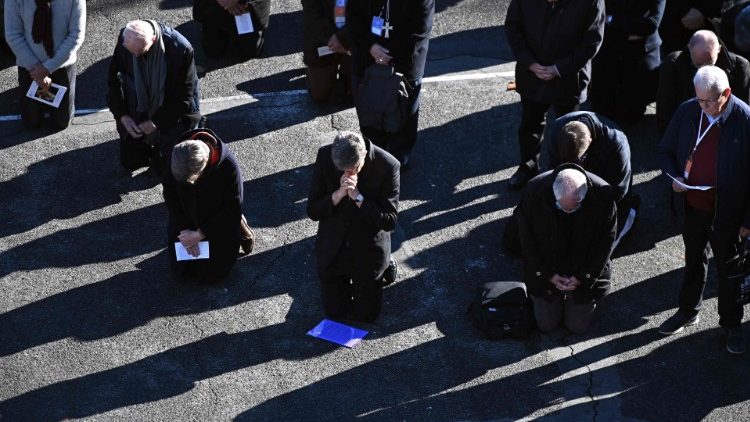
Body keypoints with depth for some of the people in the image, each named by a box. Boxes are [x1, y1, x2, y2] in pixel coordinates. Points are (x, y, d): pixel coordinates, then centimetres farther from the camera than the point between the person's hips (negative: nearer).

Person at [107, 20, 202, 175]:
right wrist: (123, 116, -14)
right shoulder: (124, 40, -21)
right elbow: (114, 80, -6)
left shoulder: (181, 50, -32)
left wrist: (156, 122, -20)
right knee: (129, 162, 13)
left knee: (165, 169, 5)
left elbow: (184, 96, -21)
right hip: (137, 113, 3)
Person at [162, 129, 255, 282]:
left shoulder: (228, 166, -33)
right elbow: (169, 193, -8)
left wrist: (199, 234, -19)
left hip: (218, 226, -3)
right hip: (186, 223, 4)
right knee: (181, 268, 10)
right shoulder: (174, 158, -25)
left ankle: (240, 229, 20)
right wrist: (183, 229, -13)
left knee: (210, 273, 1)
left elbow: (232, 209, -22)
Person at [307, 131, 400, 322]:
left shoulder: (388, 166, -25)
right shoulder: (325, 157, -18)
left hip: (368, 251, -2)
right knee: (334, 311, 14)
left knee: (366, 314, 12)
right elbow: (313, 212, -14)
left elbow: (390, 222, -21)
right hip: (332, 250, 2)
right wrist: (339, 193, -31)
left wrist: (358, 197, -32)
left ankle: (383, 268, 37)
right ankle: (346, 277, 42)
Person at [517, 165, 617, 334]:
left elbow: (606, 241, -12)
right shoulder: (534, 191, -27)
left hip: (585, 275, 0)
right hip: (546, 273, 1)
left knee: (578, 326, 7)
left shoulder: (603, 194, -28)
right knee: (546, 325, 7)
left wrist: (583, 277, -13)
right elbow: (527, 239, -11)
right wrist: (547, 274, -13)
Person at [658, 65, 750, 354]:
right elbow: (666, 150, 7)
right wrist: (673, 176, -13)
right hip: (692, 206, 4)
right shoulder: (687, 112, -8)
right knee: (693, 260, 23)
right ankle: (688, 311, 43)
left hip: (727, 212, -3)